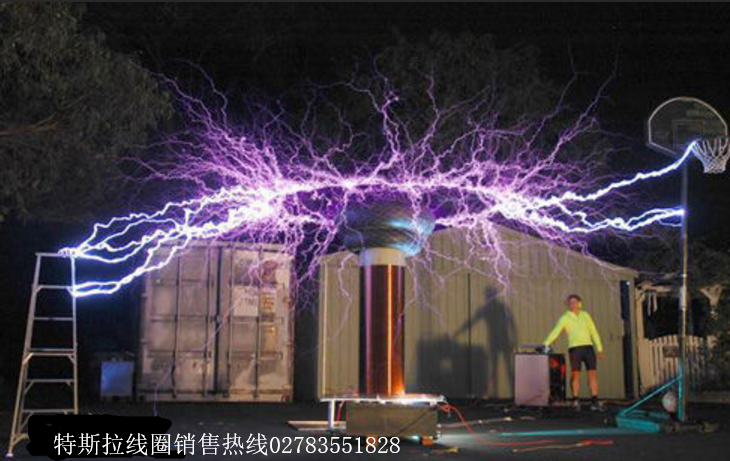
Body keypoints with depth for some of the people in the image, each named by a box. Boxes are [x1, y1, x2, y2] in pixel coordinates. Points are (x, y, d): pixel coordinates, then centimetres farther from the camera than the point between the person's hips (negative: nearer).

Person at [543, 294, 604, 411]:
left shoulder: (585, 315, 14)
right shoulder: (564, 318, 3)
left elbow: (594, 333, 16)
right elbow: (555, 332, -9)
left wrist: (600, 349, 10)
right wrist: (546, 343, -24)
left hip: (588, 347, 3)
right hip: (574, 348, -3)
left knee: (593, 374, -1)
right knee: (575, 374, -6)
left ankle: (594, 402, 2)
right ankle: (575, 401, 0)